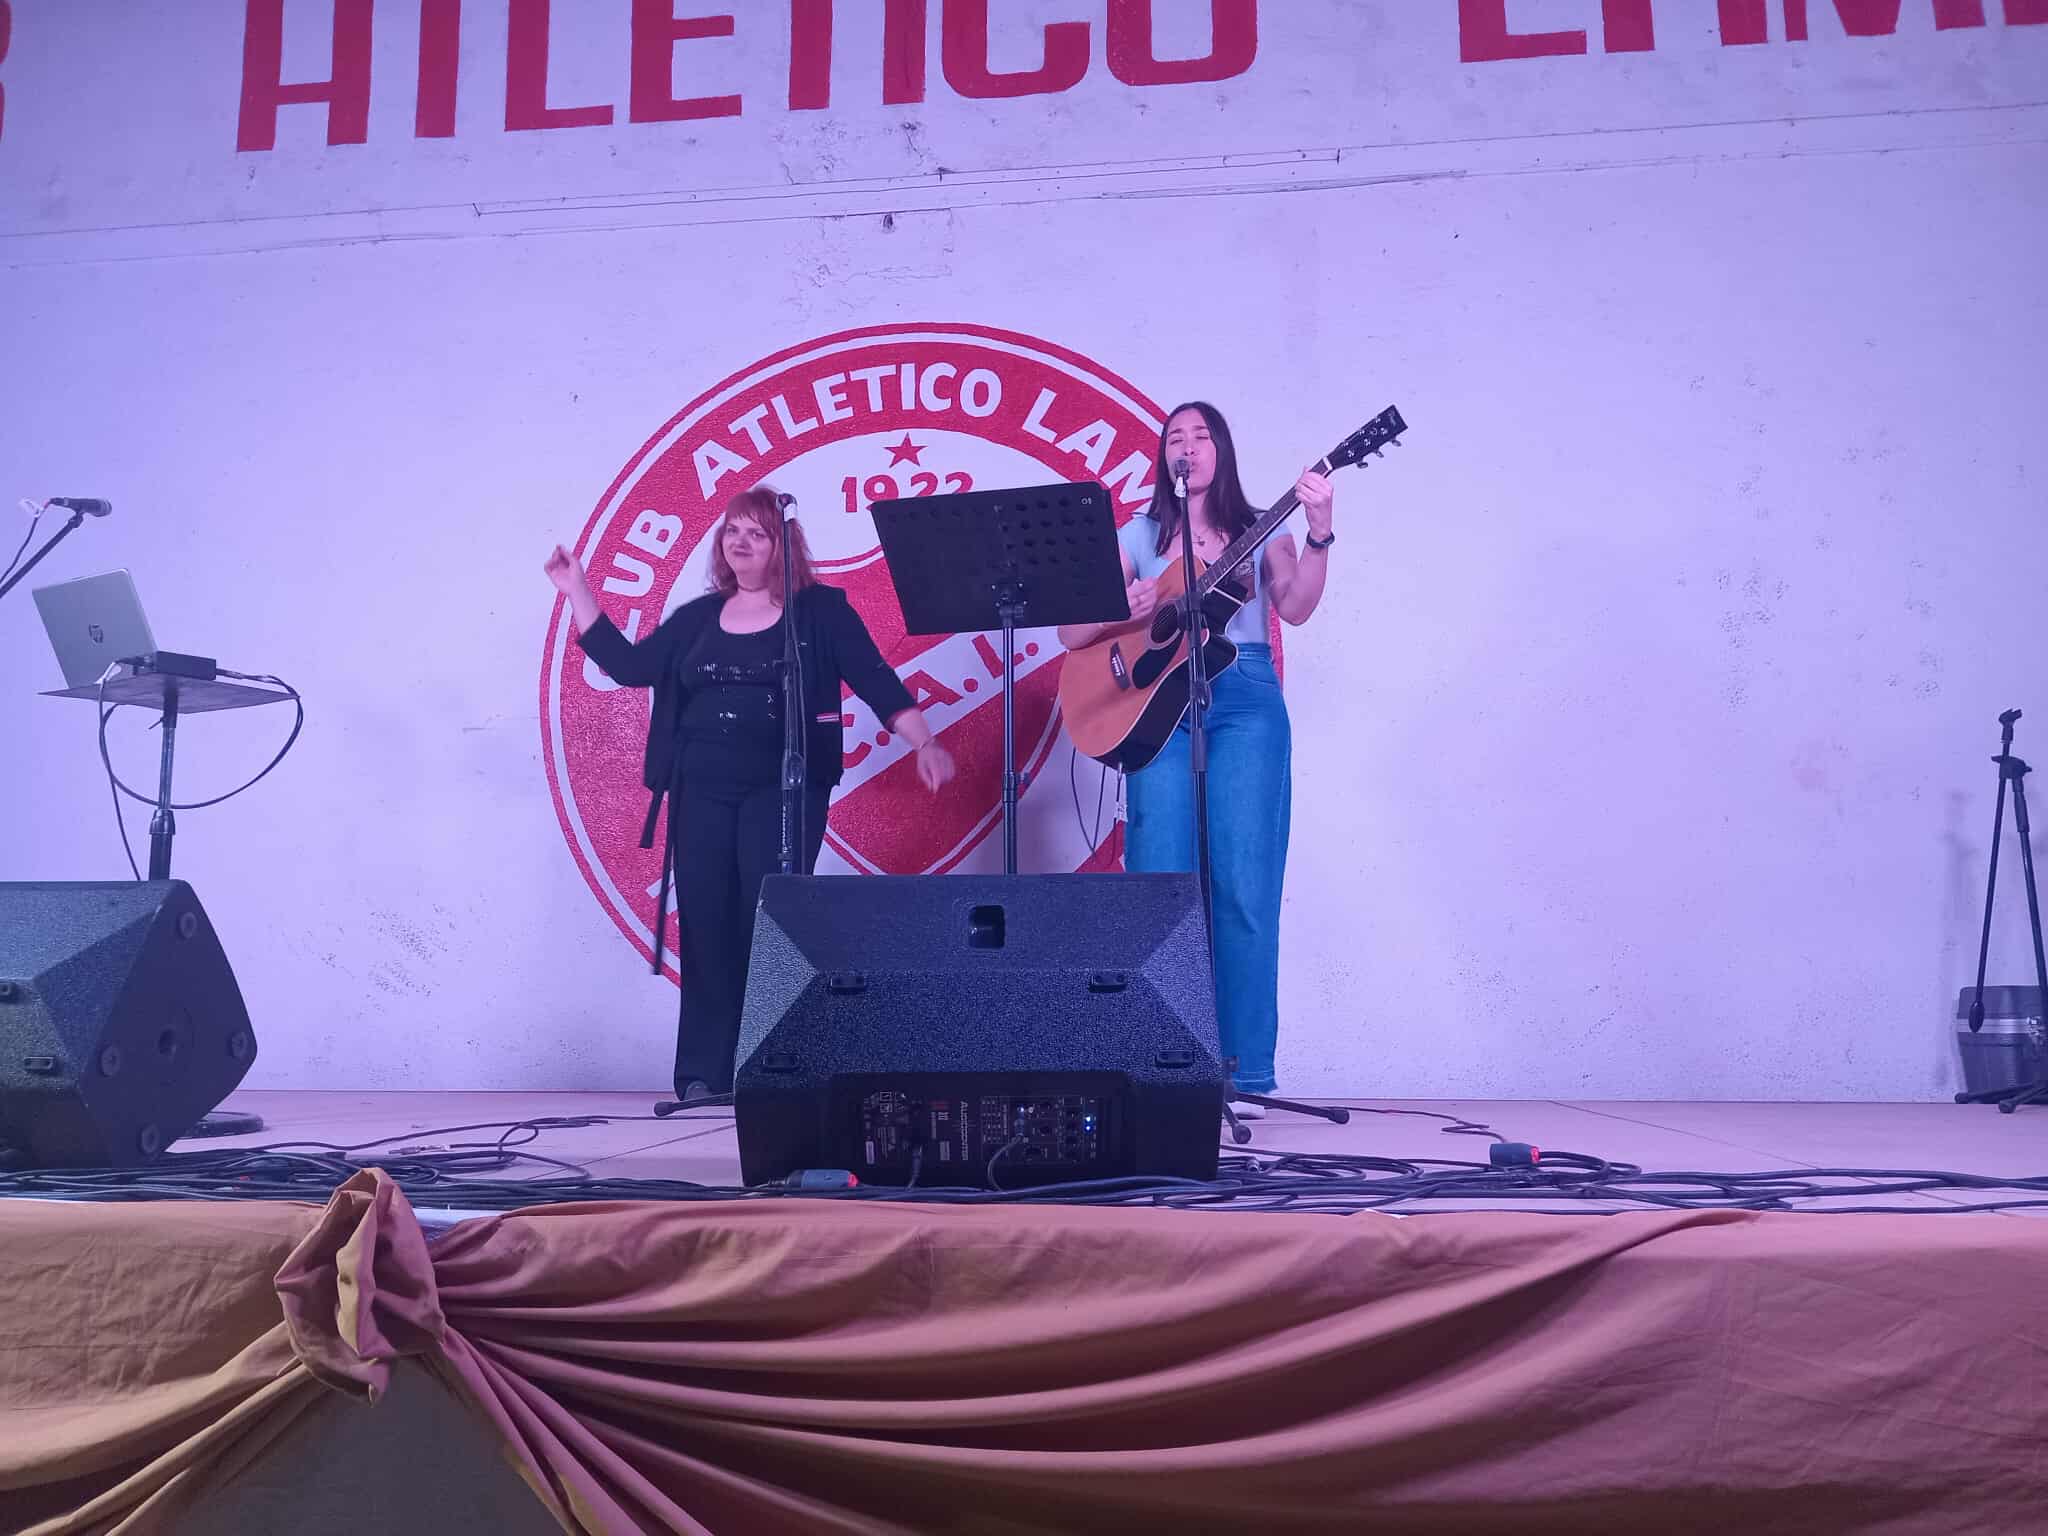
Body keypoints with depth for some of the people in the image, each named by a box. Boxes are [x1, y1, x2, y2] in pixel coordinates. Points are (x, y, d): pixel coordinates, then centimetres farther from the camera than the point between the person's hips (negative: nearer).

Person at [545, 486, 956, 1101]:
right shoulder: (698, 617, 16)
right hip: (701, 791, 4)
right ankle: (703, 1075, 5)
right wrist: (576, 590, 12)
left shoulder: (819, 610, 3)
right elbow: (629, 665, 12)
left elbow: (876, 681, -2)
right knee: (705, 927, 0)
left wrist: (925, 743, -15)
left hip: (783, 788, -4)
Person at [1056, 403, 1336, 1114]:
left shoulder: (1261, 531, 15)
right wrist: (1123, 611, -10)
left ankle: (1245, 1073, -4)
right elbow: (1071, 634, 10)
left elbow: (1295, 606, -5)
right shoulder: (1138, 536, 16)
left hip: (1246, 702, -1)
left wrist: (1319, 536, -19)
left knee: (1243, 887, -8)